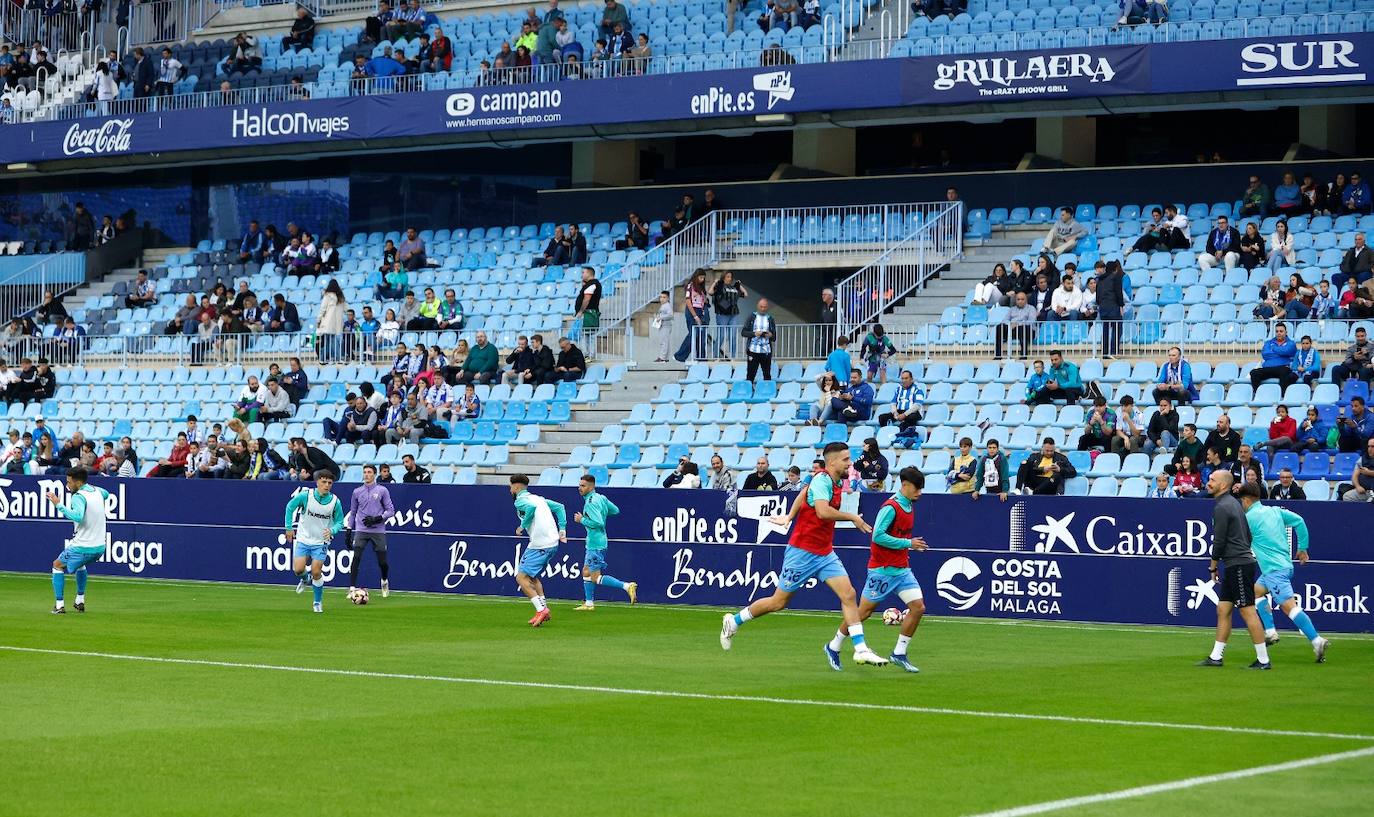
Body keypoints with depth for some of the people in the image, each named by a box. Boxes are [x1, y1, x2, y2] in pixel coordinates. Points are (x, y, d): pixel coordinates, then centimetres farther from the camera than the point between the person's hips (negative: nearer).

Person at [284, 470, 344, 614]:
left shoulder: (335, 502, -12)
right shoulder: (305, 496, -14)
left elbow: (339, 522, 0)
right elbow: (289, 507, 2)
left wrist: (332, 531, -21)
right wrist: (289, 528, 2)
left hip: (320, 542, 0)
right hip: (302, 539, 0)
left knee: (316, 573, -5)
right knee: (298, 569, -9)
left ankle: (318, 602, 15)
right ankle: (304, 579, 29)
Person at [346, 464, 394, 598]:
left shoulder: (382, 491, 3)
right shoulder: (357, 492, 10)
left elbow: (390, 510, 2)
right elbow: (352, 513, 18)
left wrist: (377, 519, -13)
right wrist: (348, 531, 12)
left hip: (378, 531, -1)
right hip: (361, 530, 1)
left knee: (382, 562, 1)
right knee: (356, 558, -15)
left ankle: (385, 581, 31)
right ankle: (352, 588, -13)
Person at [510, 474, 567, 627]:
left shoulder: (520, 500, -3)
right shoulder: (538, 498, 22)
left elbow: (531, 507, -25)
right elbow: (559, 507, 21)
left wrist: (522, 526, -13)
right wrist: (562, 530, 15)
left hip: (539, 545, -9)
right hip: (553, 543, 9)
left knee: (521, 577, -5)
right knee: (532, 577, 21)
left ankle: (541, 609, -15)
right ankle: (544, 609, 13)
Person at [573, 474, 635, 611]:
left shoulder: (590, 503, -19)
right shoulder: (601, 498, 9)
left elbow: (598, 523, -27)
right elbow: (615, 510, 19)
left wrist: (582, 520, -16)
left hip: (596, 544, -10)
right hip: (592, 544, 10)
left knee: (596, 577, -8)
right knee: (586, 572, 18)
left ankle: (627, 586, -17)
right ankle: (589, 603, 24)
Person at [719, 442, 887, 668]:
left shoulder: (833, 482, 7)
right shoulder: (822, 480, -20)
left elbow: (804, 492, 22)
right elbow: (823, 511, -35)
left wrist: (790, 516, 24)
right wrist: (852, 517, -25)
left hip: (825, 553, 8)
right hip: (803, 552, -8)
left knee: (848, 594, -7)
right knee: (779, 602, 5)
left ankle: (861, 649, -10)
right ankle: (734, 621, 24)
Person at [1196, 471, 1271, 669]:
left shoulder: (1222, 508, -14)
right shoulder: (1233, 503, 17)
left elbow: (1219, 542, -14)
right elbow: (1247, 535, 22)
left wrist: (1213, 567, -2)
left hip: (1238, 565, -10)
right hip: (1234, 566, 10)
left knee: (1248, 612, -8)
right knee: (1223, 610, 11)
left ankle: (1263, 660, -6)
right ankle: (1216, 657, 14)